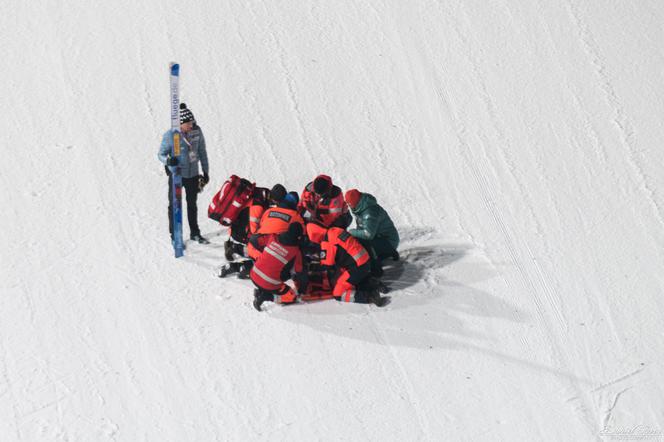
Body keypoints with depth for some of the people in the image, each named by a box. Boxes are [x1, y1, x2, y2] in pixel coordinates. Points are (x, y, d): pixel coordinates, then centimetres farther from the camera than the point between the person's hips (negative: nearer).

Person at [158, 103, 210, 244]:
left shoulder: (197, 131, -8)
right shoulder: (170, 136, -19)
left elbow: (202, 152, 4)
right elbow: (161, 153, -8)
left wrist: (206, 171, 8)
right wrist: (168, 160, -31)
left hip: (193, 174, 4)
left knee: (192, 204, 19)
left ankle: (195, 233, 34)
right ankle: (174, 235, 19)